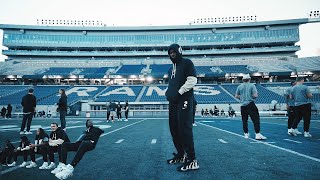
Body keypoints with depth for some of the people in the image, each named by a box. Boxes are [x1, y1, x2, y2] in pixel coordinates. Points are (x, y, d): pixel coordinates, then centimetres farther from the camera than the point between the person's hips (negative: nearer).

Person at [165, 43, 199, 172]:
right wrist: (168, 93, 7)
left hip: (184, 101, -8)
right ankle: (181, 155, 23)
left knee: (184, 129, -11)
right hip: (173, 102, 8)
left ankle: (192, 160, -4)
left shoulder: (187, 63, 0)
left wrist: (179, 92, -15)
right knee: (174, 128, 10)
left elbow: (192, 80, -12)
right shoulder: (171, 69, 23)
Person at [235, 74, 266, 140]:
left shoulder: (239, 86, 6)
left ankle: (246, 134, 16)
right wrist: (252, 97, 9)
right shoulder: (252, 85, -4)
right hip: (250, 104, -4)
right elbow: (255, 95, -12)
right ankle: (257, 134, -8)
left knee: (244, 120, 10)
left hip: (243, 105, 4)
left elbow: (236, 96, 9)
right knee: (256, 119, -3)